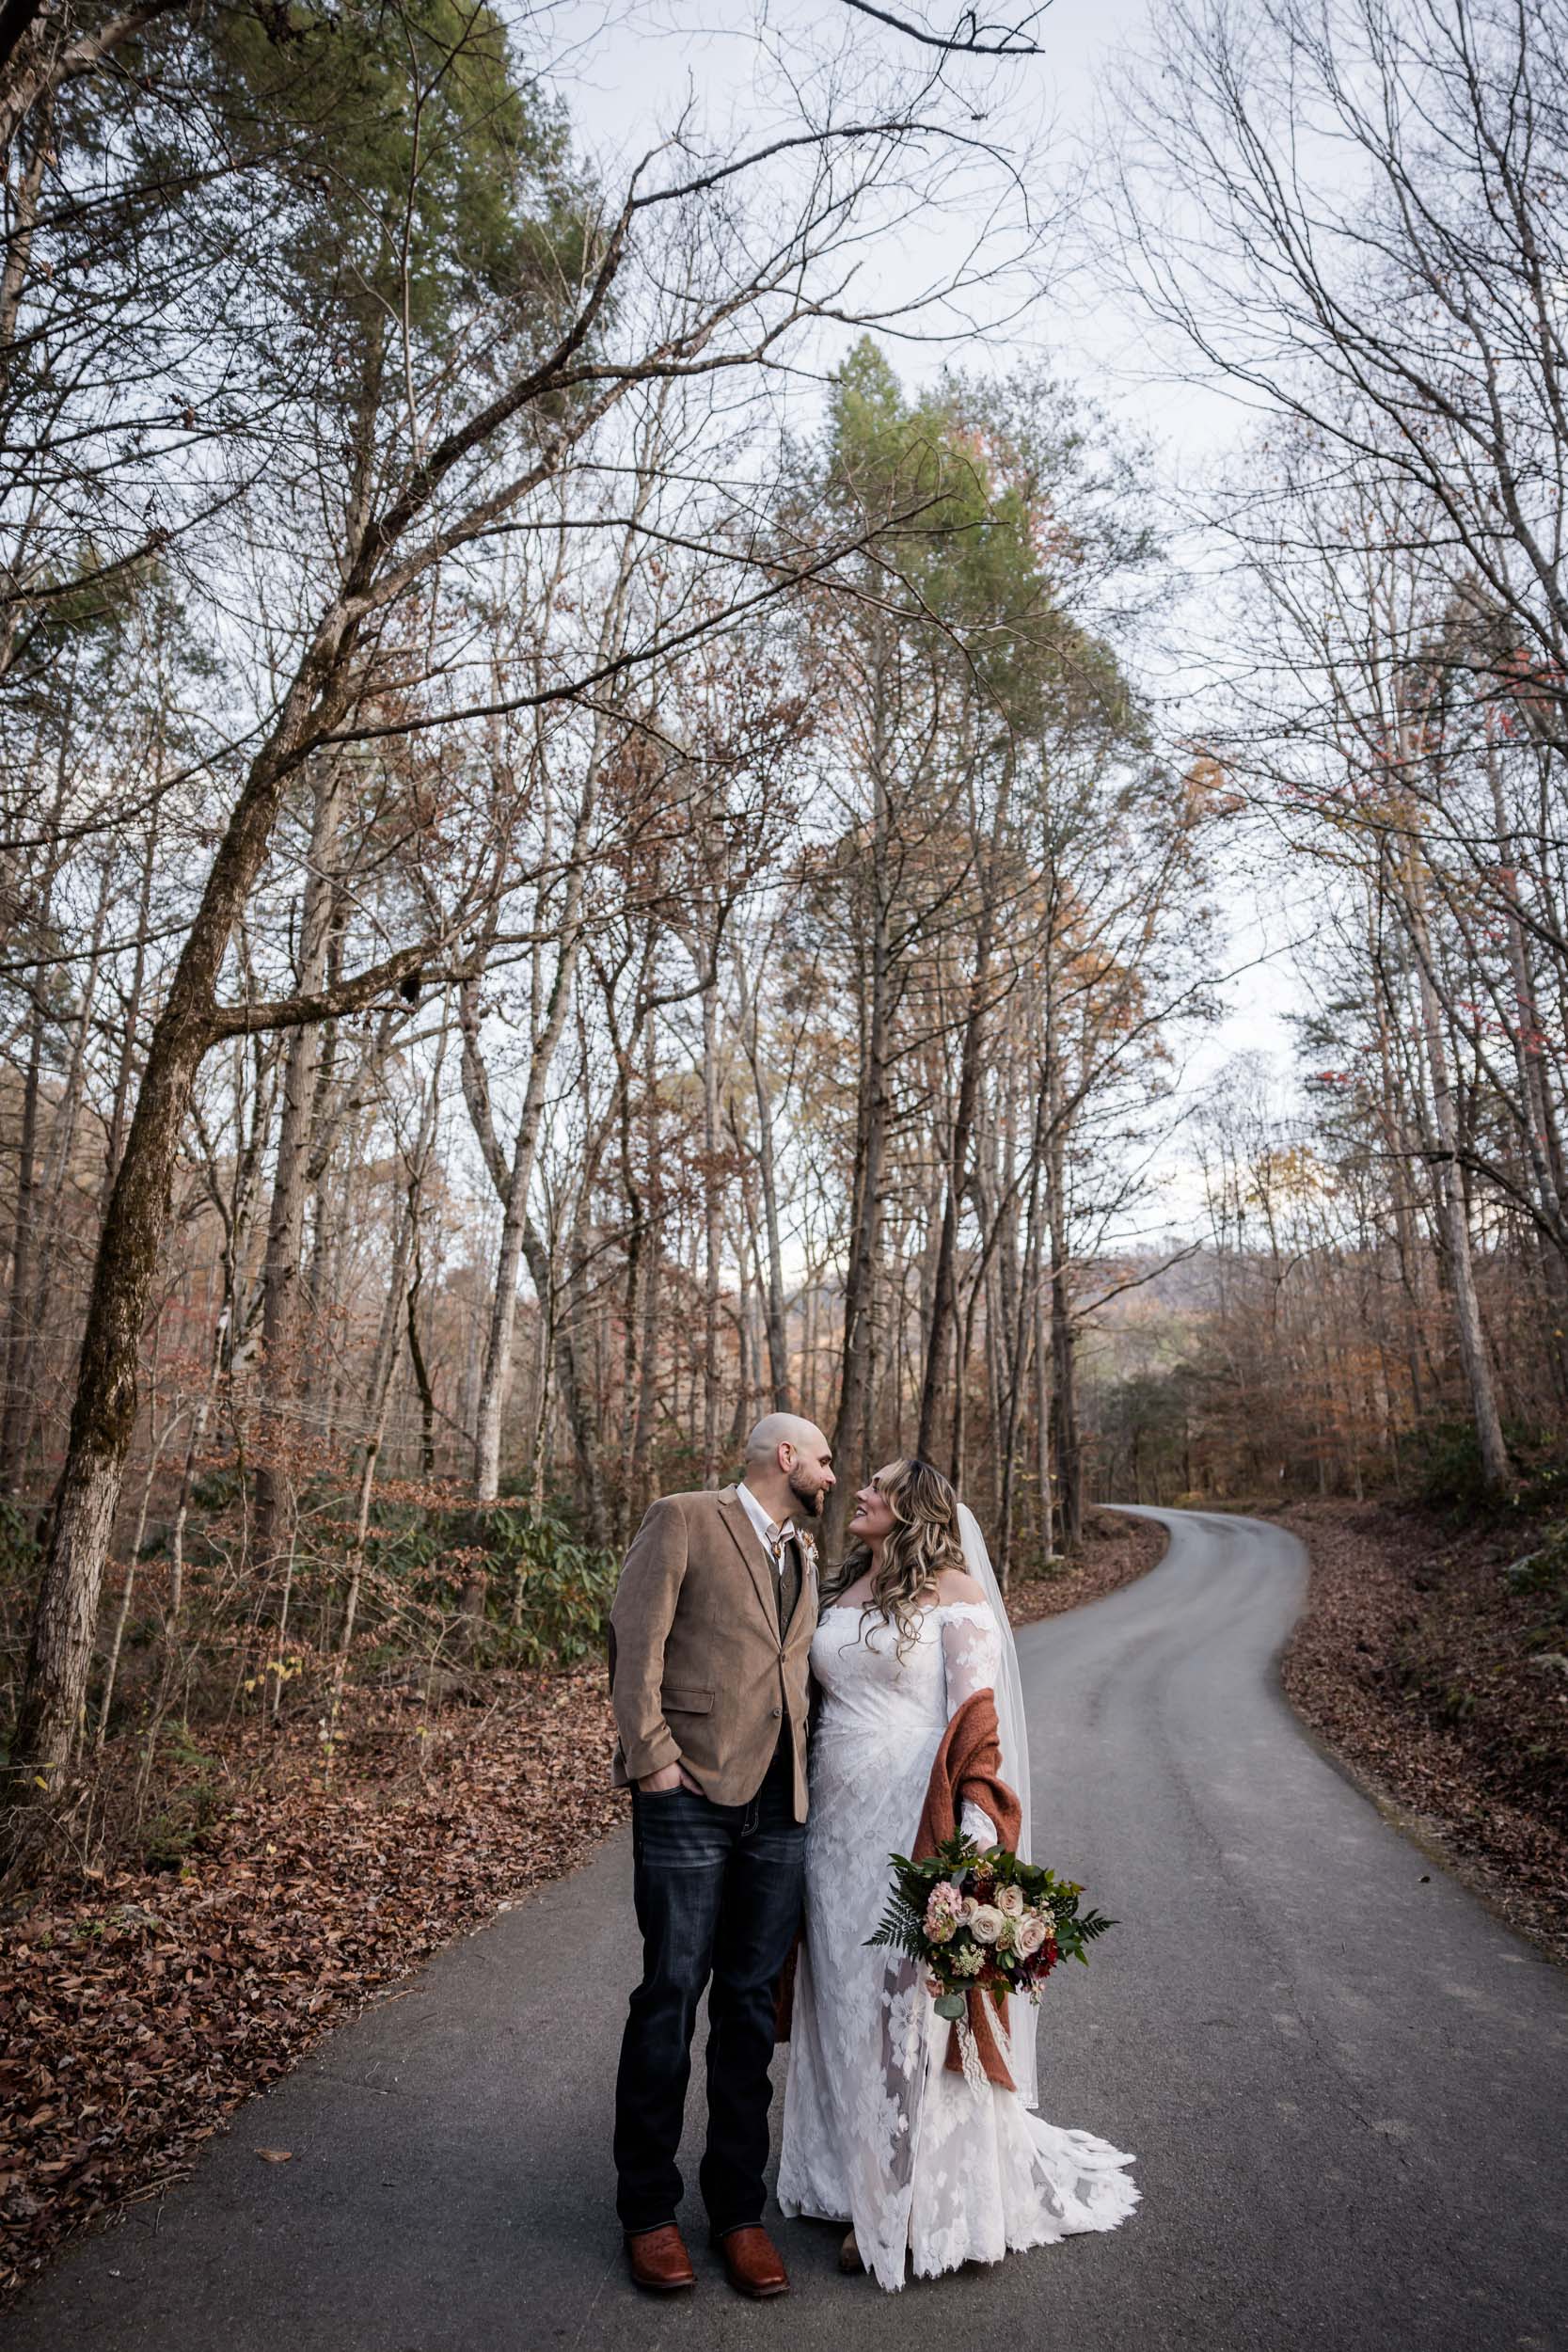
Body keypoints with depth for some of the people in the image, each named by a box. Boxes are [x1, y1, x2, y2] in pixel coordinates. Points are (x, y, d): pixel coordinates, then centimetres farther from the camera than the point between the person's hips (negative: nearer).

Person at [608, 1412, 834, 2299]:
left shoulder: (806, 1552, 17)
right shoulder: (683, 1521, -4)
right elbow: (636, 1638, -9)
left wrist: (820, 1763, 9)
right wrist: (652, 1753, -15)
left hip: (782, 1806, 6)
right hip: (691, 1794, -6)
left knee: (752, 2004, 12)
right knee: (671, 1996, 4)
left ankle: (739, 2209, 26)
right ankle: (649, 2211, 22)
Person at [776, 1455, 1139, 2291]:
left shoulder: (954, 1591, -8)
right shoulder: (841, 1594, 11)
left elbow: (978, 1713, -13)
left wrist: (972, 1829, -20)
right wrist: (799, 1813, 17)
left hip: (913, 1825, -6)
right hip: (838, 1823, 6)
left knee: (911, 2001, 3)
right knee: (847, 2001, 14)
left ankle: (917, 2205, 20)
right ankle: (857, 2182, 31)